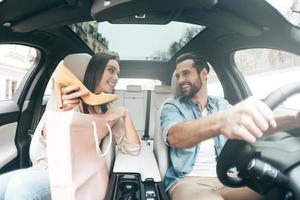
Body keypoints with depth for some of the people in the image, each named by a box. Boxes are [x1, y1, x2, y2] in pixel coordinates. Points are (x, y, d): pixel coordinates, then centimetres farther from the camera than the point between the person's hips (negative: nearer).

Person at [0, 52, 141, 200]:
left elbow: (133, 149, 4)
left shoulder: (110, 113, 9)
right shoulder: (69, 99, 4)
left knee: (21, 186, -28)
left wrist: (126, 114, -6)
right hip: (45, 167, 1)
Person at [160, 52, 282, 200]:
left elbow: (258, 126, 0)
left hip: (225, 177, 5)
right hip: (188, 180, -4)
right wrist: (220, 121, -45)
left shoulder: (221, 105, 11)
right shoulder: (171, 107, -3)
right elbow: (174, 137, -25)